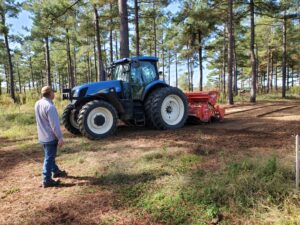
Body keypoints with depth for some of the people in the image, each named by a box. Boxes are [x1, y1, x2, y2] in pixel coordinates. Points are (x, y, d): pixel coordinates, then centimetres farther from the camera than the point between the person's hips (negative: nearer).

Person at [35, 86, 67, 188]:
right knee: (49, 158, 1)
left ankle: (55, 171, 40)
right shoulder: (49, 106, -25)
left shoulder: (38, 104, 3)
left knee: (50, 156, 22)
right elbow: (54, 124, -24)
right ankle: (47, 180, 11)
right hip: (50, 137, -9)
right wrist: (60, 137, -19)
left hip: (42, 136, 9)